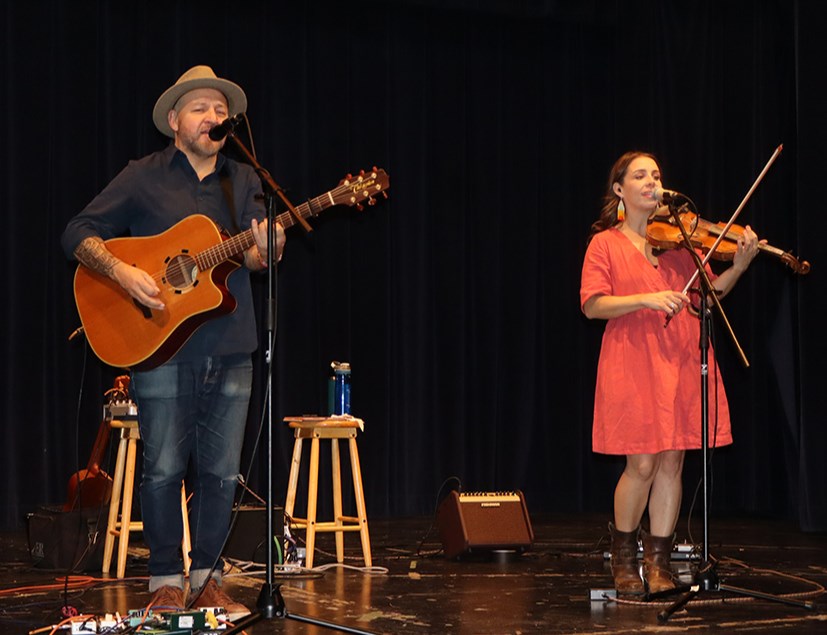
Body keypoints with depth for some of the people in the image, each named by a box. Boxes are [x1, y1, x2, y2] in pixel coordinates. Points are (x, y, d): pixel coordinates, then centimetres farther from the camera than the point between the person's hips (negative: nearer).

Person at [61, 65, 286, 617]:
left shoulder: (243, 180, 13)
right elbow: (78, 233, -2)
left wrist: (264, 250, -21)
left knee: (221, 472, 6)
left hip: (230, 348, 4)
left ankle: (208, 578, 16)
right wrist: (122, 271, -18)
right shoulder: (144, 177, 1)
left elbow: (253, 255, 3)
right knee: (164, 469, 0)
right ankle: (167, 582, 11)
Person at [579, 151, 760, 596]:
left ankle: (658, 561, 13)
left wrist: (738, 268, -11)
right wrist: (646, 299, -19)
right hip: (632, 361, -3)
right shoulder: (605, 243, 3)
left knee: (671, 462, 2)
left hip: (680, 359, 3)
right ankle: (624, 556, 15)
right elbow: (592, 305, -7)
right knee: (642, 465, -5)